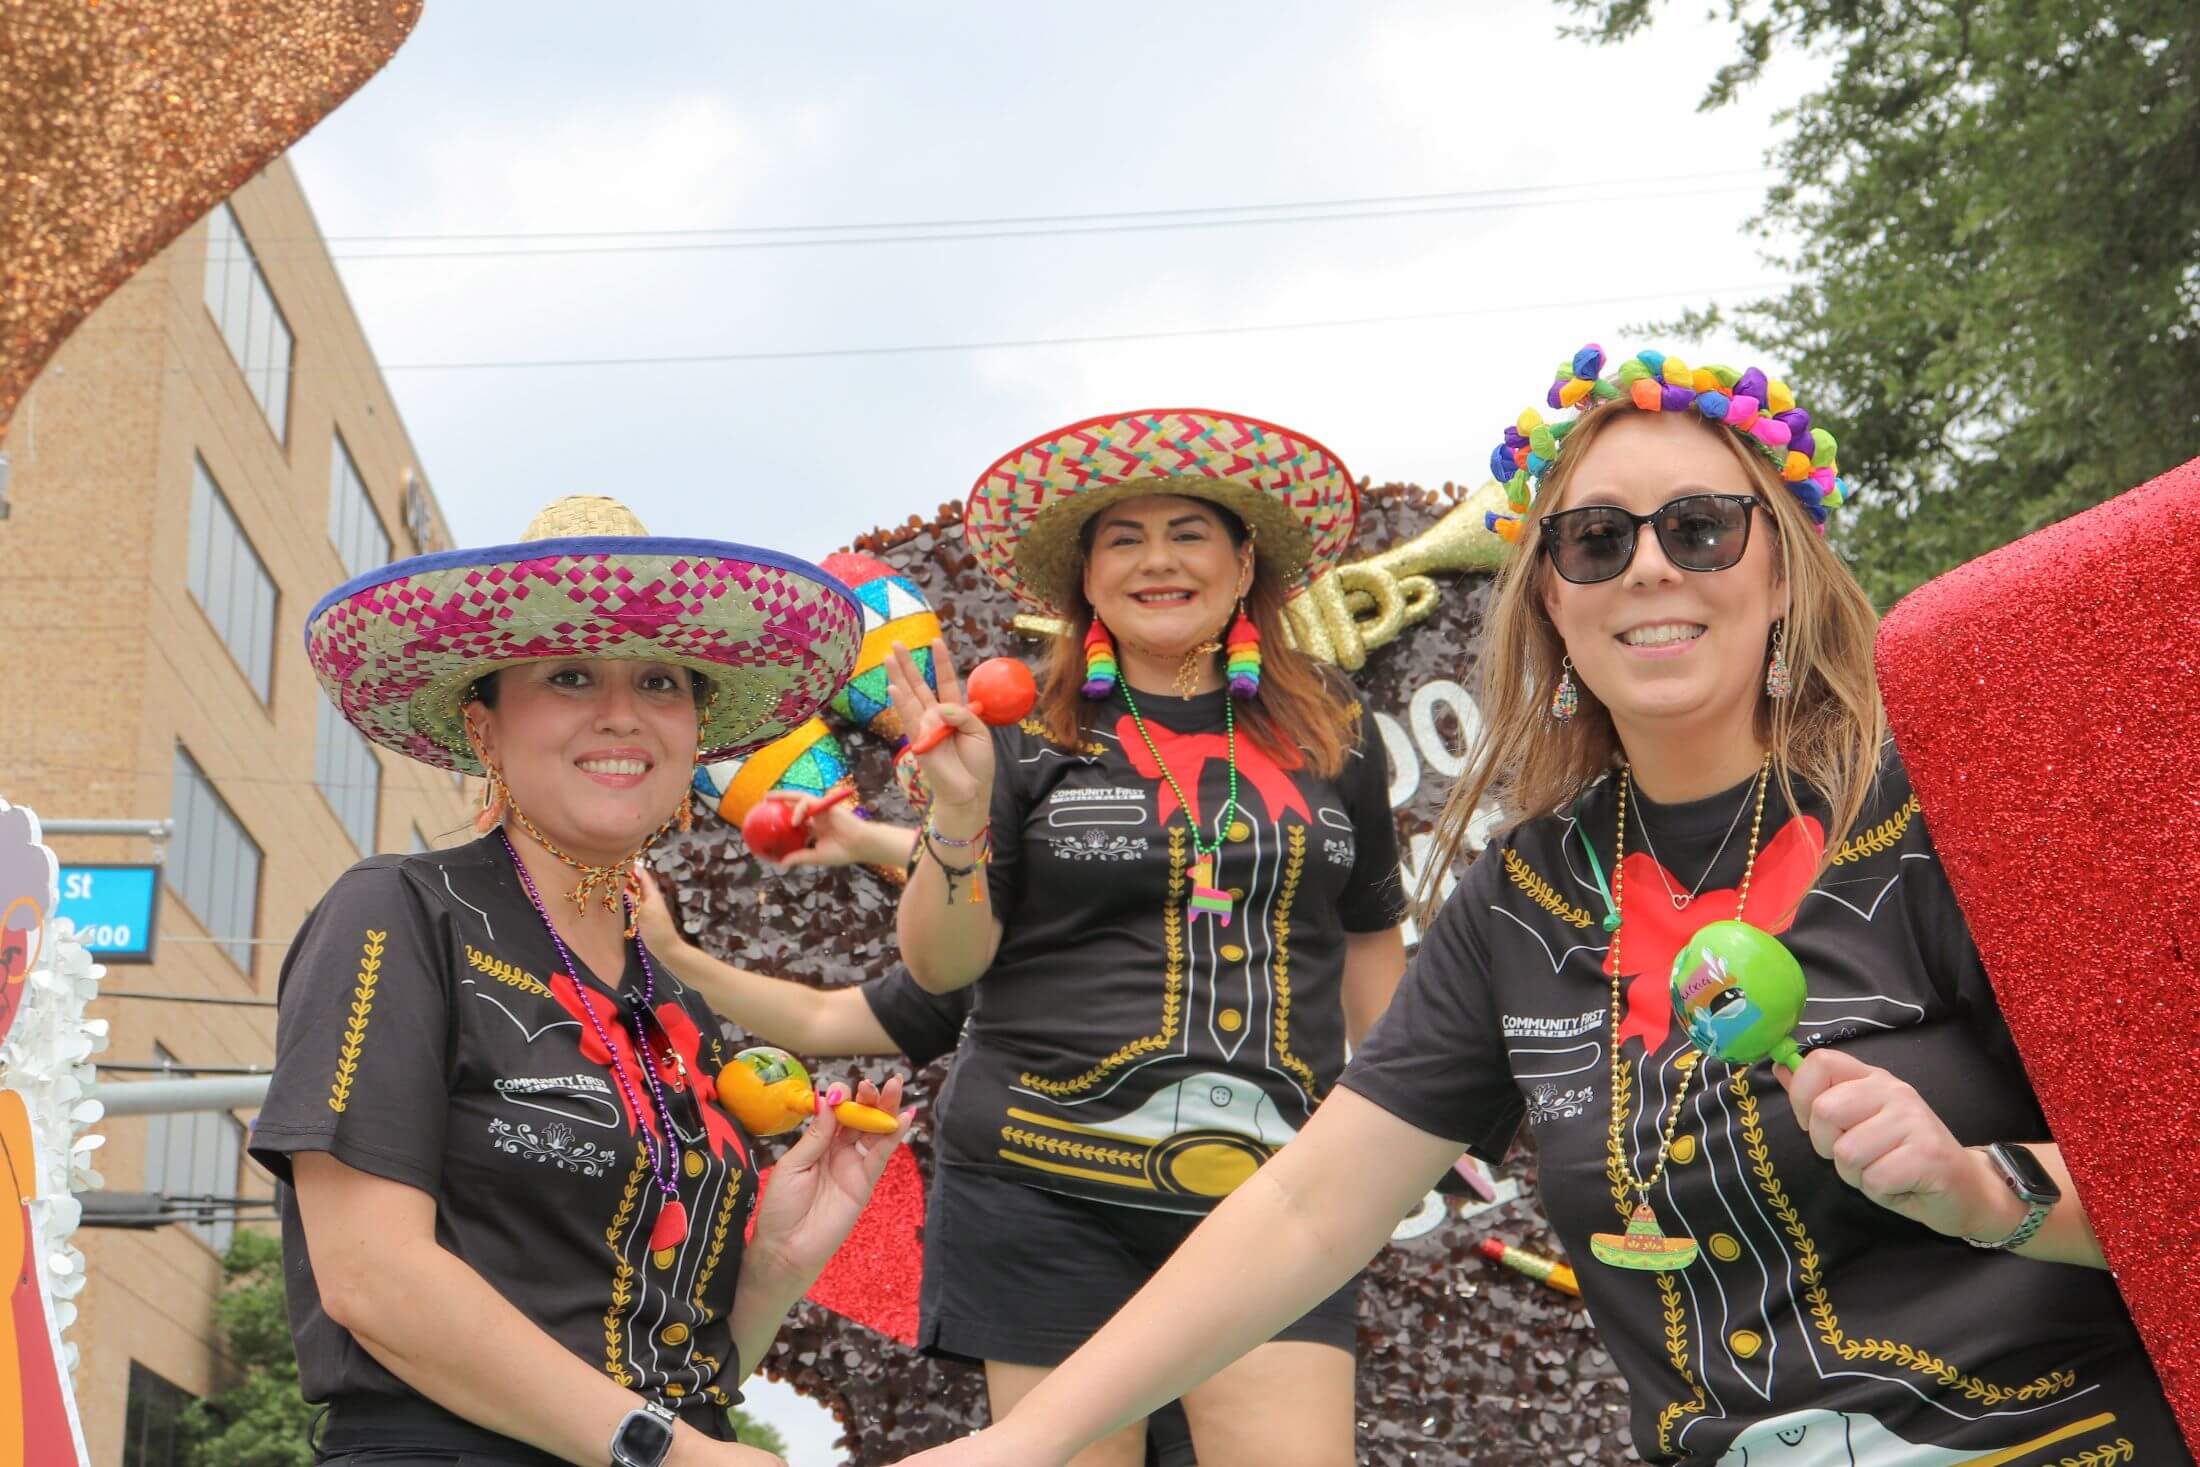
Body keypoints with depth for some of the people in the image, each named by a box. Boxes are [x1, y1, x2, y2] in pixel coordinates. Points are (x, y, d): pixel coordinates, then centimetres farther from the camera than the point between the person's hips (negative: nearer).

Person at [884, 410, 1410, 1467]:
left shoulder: (1329, 736, 9)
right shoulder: (1026, 733, 2)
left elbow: (1368, 938, 21)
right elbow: (941, 965, -2)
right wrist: (959, 807, -17)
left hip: (1270, 1185, 2)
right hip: (1046, 1189, -1)